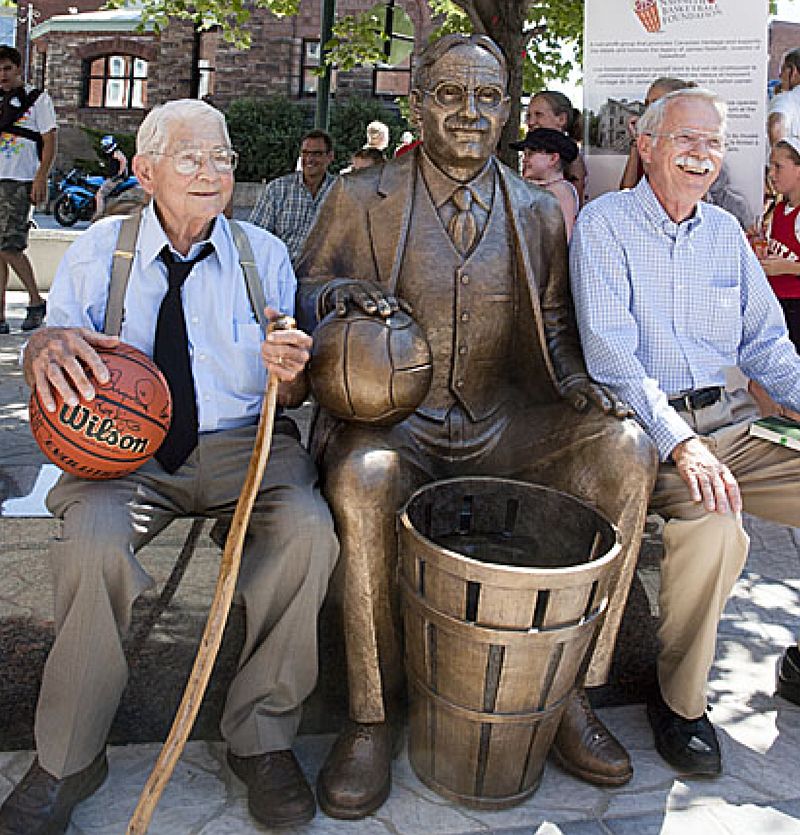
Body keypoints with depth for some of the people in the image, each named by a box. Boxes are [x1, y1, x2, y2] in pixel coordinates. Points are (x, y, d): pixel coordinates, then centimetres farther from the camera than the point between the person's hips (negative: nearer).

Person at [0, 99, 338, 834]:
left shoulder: (264, 254, 9)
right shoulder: (99, 249, 9)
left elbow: (291, 392, 8)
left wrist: (289, 373, -18)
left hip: (243, 443, 1)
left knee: (308, 530, -30)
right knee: (93, 543, -33)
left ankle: (260, 737, -9)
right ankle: (67, 761, -9)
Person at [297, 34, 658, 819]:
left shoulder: (540, 212, 11)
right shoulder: (358, 198, 4)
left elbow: (552, 323, 18)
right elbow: (301, 288, 8)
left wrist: (572, 379, -4)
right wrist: (336, 294, -17)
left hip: (504, 424, 3)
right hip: (391, 419, -3)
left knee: (626, 449, -21)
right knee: (363, 477, -37)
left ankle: (568, 689, -10)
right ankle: (370, 719, -16)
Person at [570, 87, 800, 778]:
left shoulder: (726, 232, 16)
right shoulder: (604, 224, -2)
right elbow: (611, 355, -14)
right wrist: (680, 444, -27)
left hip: (728, 424, 6)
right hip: (644, 428, -6)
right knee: (713, 525, -33)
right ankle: (679, 699, -9)